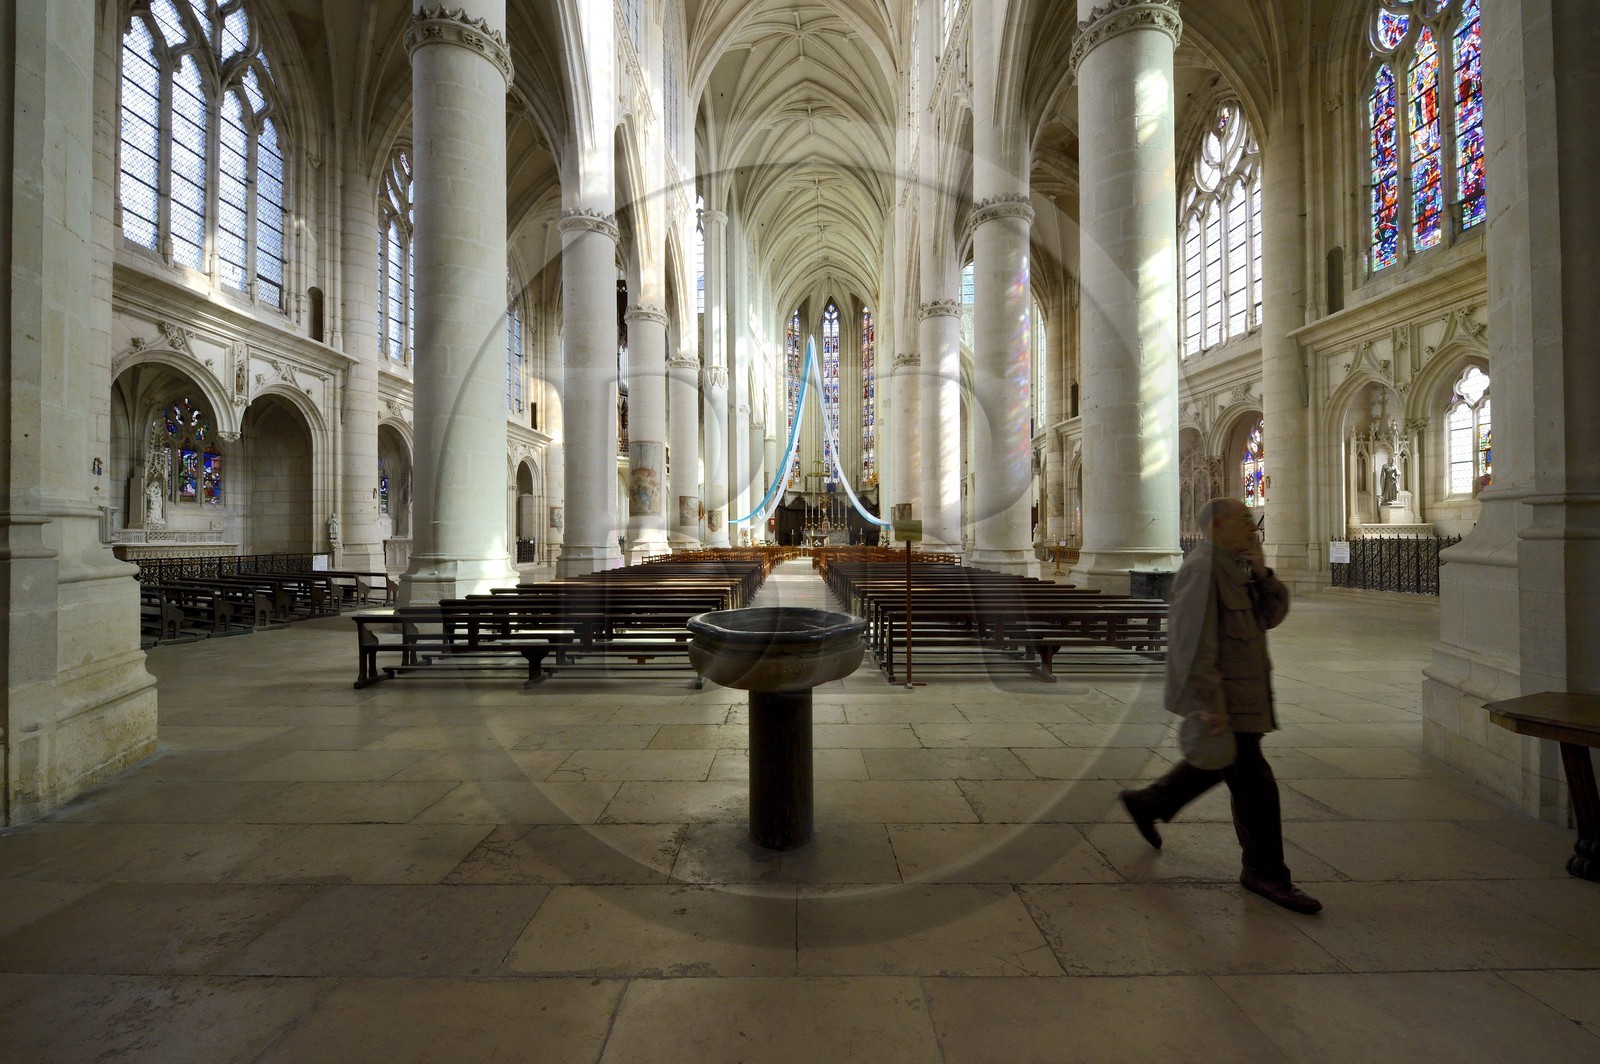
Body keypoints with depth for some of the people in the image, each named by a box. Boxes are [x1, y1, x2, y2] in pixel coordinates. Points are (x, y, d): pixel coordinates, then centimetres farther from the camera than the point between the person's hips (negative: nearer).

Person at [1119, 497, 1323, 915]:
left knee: (1215, 765, 23)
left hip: (1239, 692, 10)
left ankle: (1146, 803, 37)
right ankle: (1265, 872, 20)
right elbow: (1194, 642, -26)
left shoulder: (1235, 567, 12)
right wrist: (1210, 705, -28)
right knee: (1253, 782, 1)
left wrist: (1260, 570, -7)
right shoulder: (1202, 569, -20)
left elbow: (1271, 614, 6)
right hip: (1218, 695, -10)